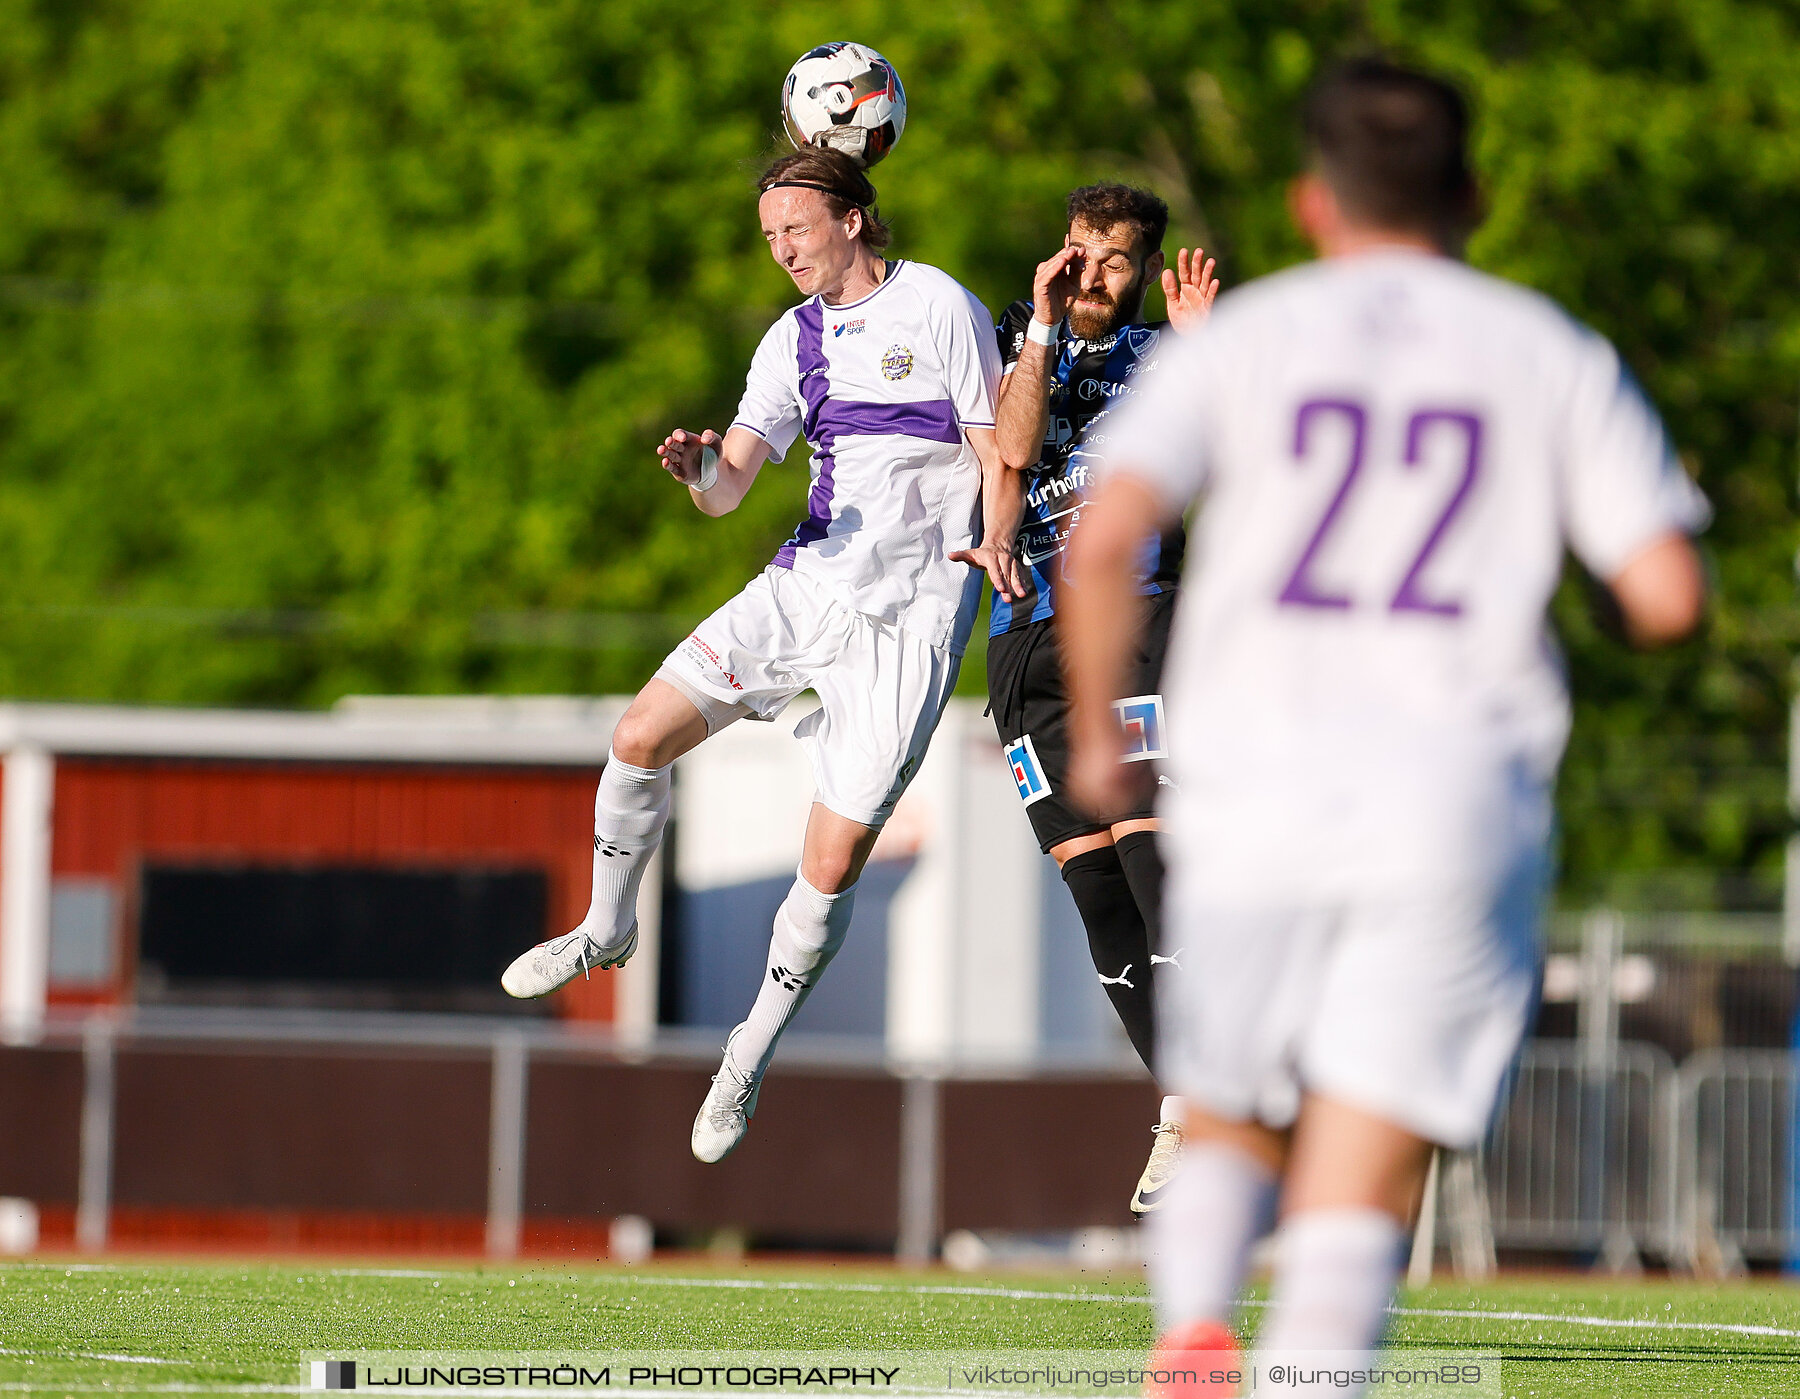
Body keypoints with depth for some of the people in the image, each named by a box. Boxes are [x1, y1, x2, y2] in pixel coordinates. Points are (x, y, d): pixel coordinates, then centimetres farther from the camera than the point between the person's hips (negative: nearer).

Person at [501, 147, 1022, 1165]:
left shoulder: (940, 307, -7)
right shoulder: (795, 339, 10)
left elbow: (996, 450, -6)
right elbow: (730, 488, 6)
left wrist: (997, 542, -26)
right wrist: (700, 468, -18)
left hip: (911, 617, -5)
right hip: (804, 588, 5)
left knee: (832, 865, -6)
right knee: (640, 739, -5)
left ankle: (751, 1058, 11)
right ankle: (609, 929, 22)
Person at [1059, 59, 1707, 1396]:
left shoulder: (1244, 335, 9)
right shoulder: (1556, 356, 10)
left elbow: (1105, 537, -4)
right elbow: (1671, 594, 1)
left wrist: (1098, 730, 9)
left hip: (1253, 785, 1)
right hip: (1460, 789, -1)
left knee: (1230, 1124, 18)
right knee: (1360, 1188, -4)